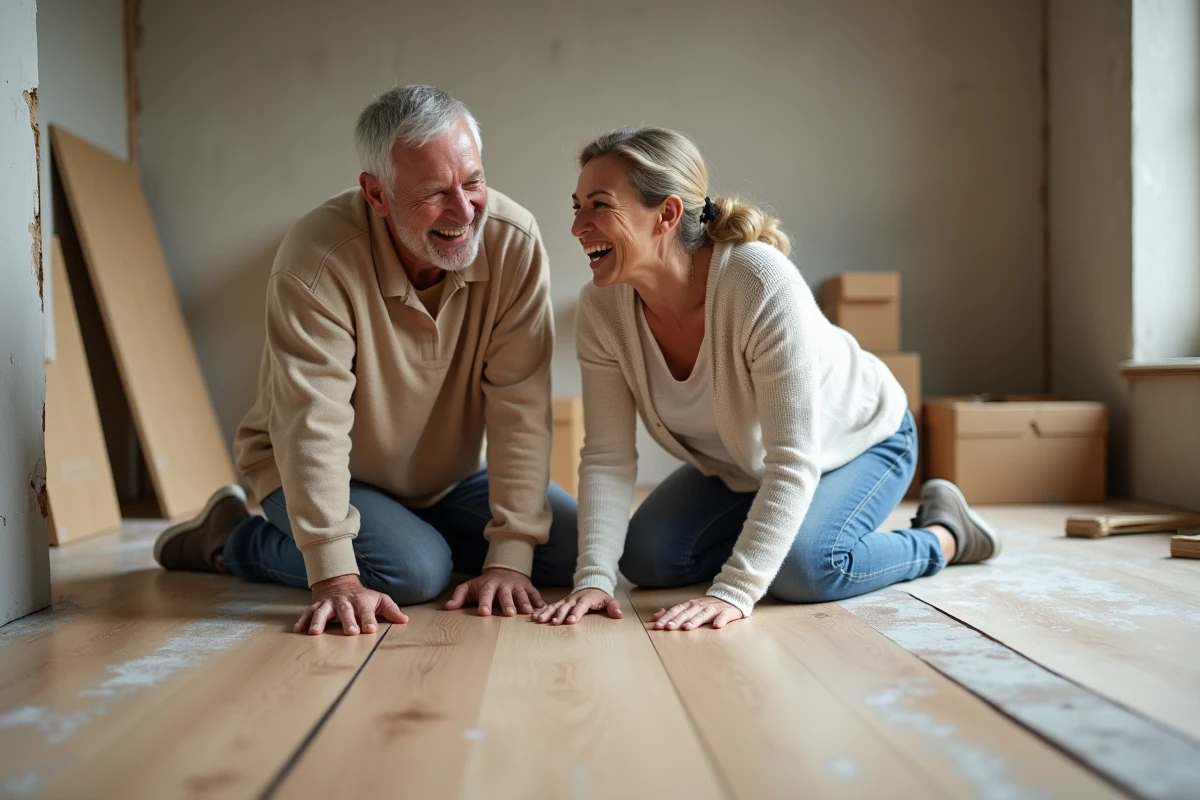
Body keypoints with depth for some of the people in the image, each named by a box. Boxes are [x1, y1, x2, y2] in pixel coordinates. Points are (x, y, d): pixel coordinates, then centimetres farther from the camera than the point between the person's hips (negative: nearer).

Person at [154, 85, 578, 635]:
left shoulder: (513, 241, -21)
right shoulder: (317, 262, -29)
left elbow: (520, 406, -23)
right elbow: (313, 425, -33)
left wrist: (510, 555, -27)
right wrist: (336, 578, -39)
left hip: (447, 480, 4)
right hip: (319, 475, -4)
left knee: (572, 545, -9)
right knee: (414, 570, -28)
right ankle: (232, 540, -1)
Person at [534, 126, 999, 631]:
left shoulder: (761, 281, -38)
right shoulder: (600, 308, -22)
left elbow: (793, 461, -37)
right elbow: (607, 458, -20)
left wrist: (732, 590, -43)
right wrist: (594, 578, -33)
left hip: (857, 441, -5)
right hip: (739, 466, 5)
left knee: (799, 568, -29)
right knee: (645, 560, -10)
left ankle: (943, 536, 0)